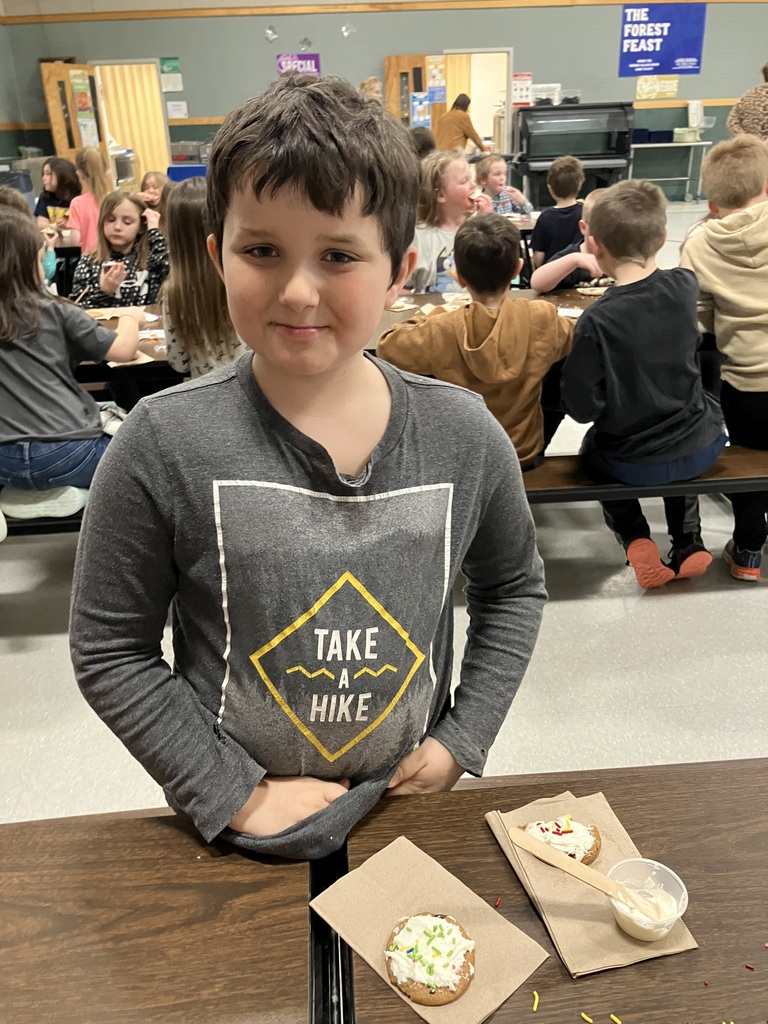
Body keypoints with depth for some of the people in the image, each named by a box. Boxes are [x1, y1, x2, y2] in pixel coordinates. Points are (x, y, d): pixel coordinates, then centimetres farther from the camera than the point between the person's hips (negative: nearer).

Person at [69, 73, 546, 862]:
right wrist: (234, 796, -14)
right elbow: (109, 650, -12)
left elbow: (513, 588, 3)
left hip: (412, 806, 3)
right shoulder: (165, 447, -21)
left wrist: (461, 738, -4)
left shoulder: (463, 436, -13)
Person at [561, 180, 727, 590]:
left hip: (630, 463, -3)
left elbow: (582, 407, -19)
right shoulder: (685, 287, -11)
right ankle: (687, 540, 28)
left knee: (594, 449, 32)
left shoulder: (596, 322, -25)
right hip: (699, 449, 4)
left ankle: (635, 539, 12)